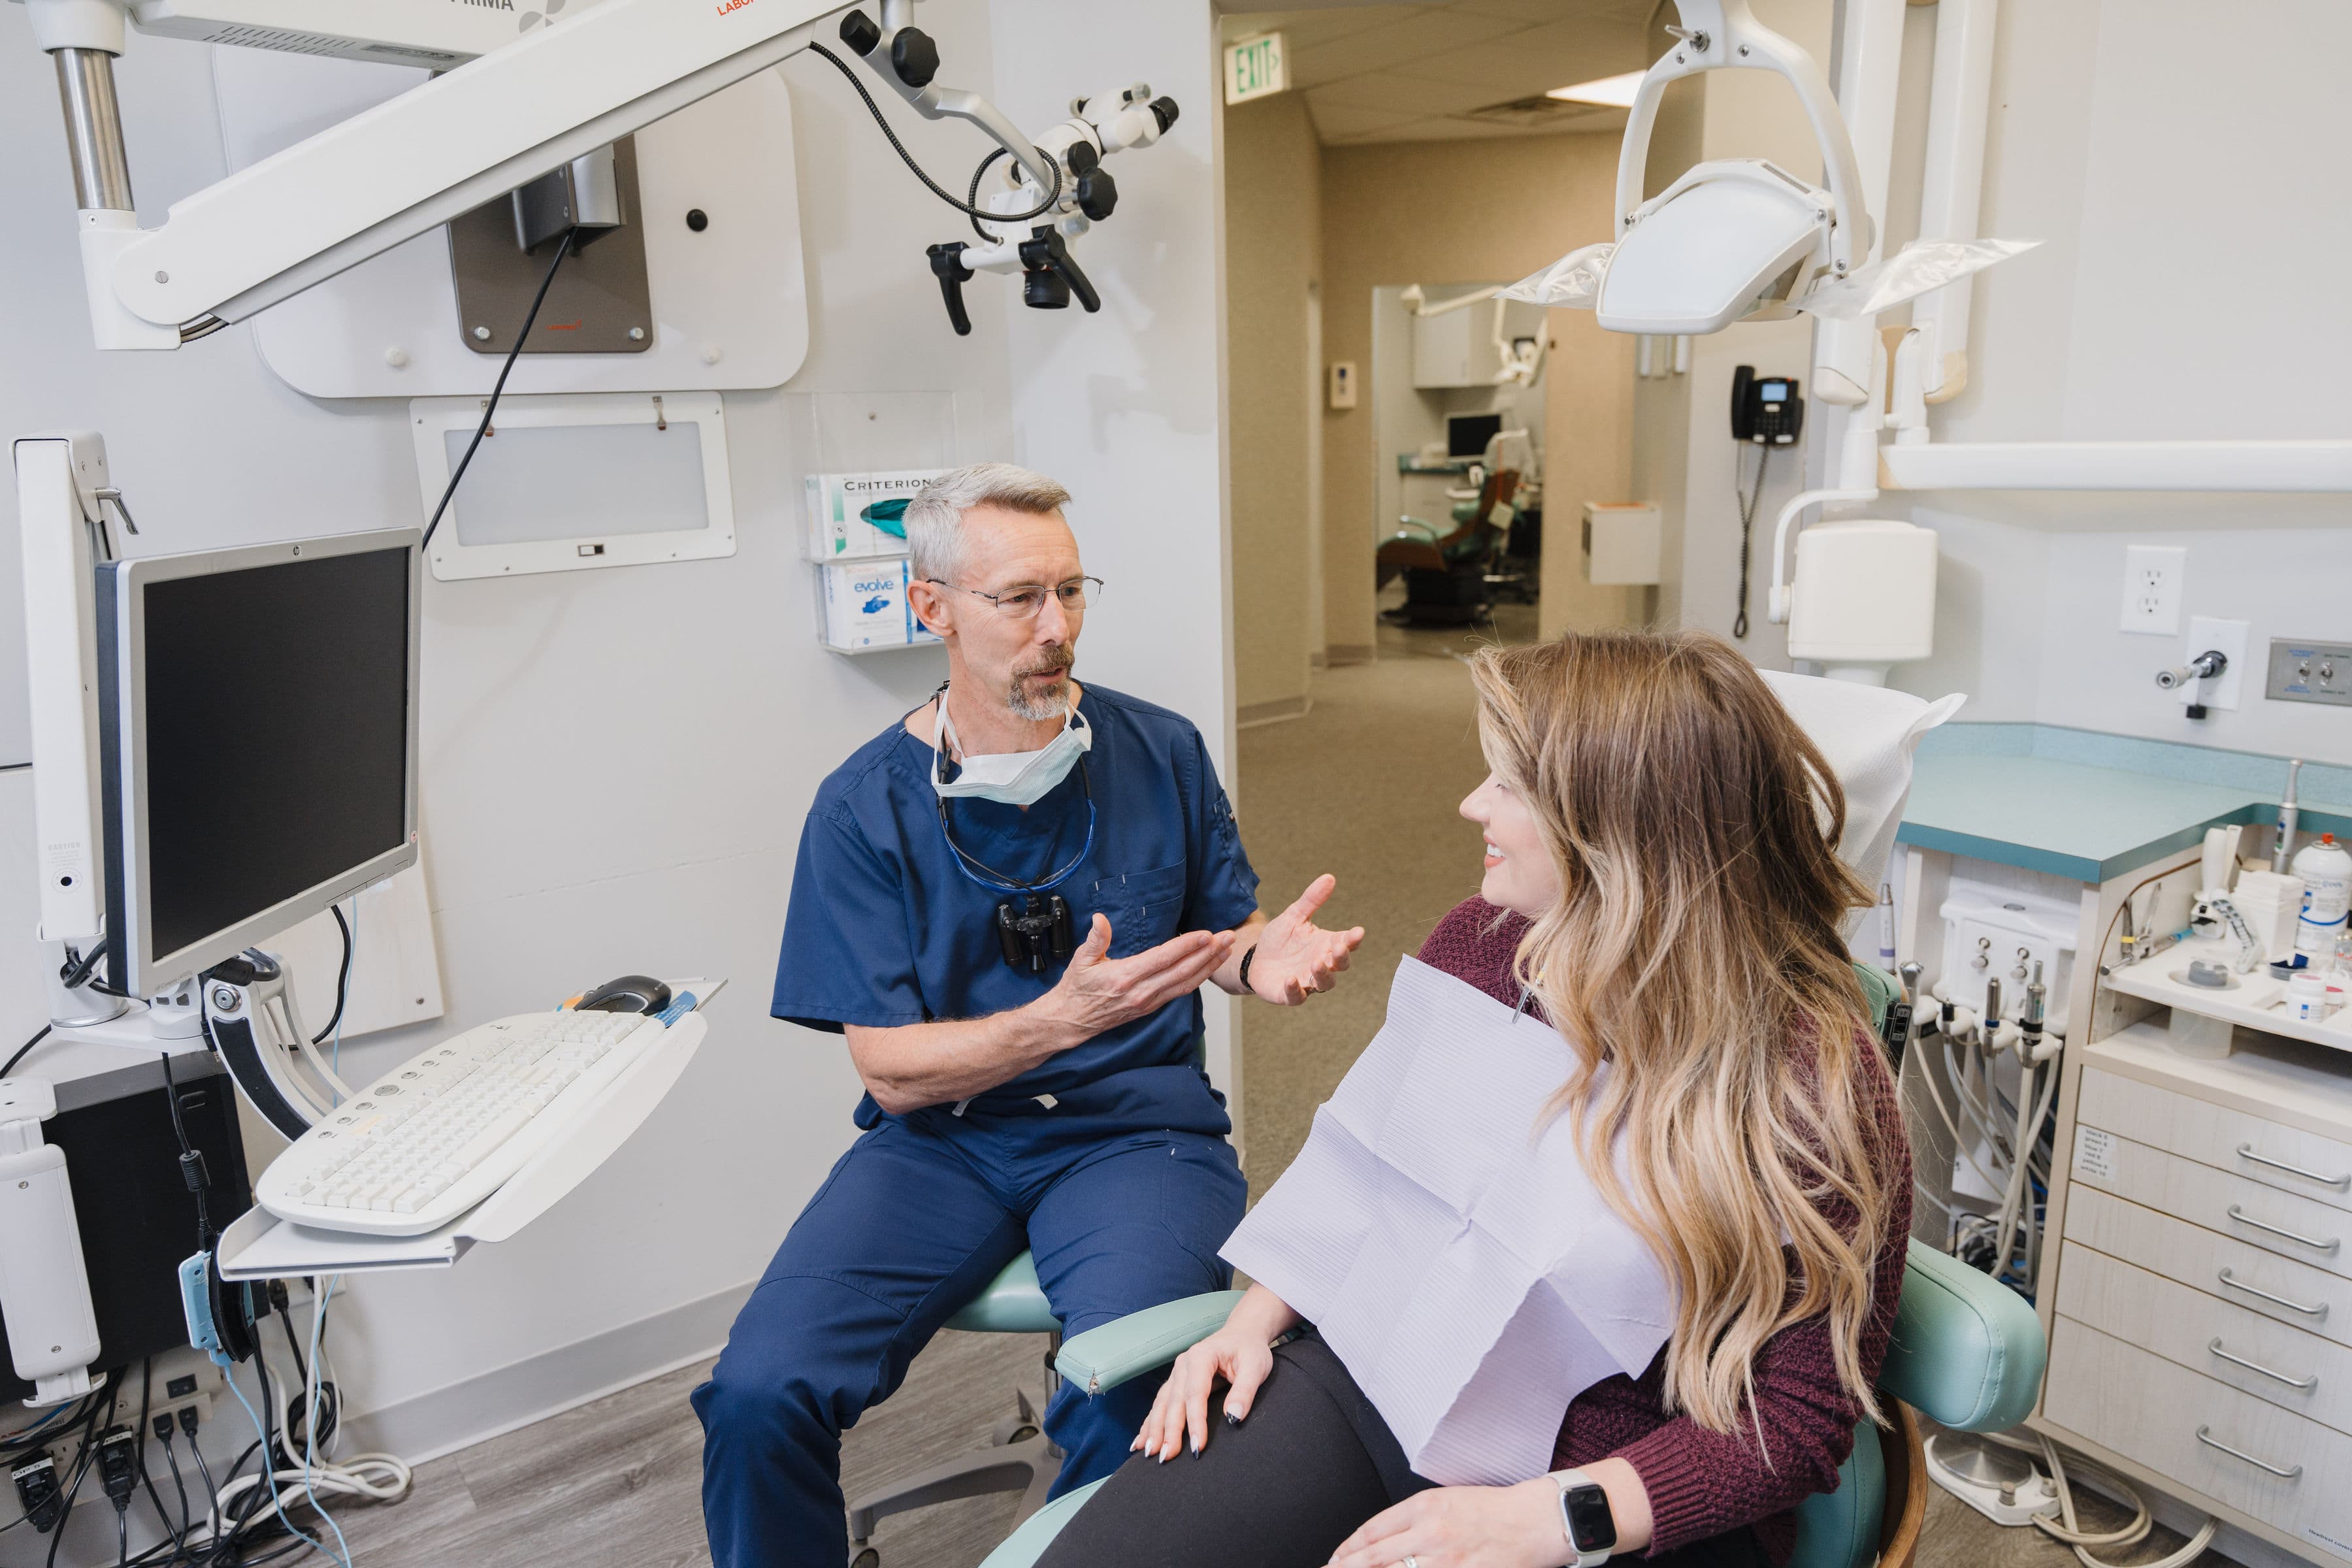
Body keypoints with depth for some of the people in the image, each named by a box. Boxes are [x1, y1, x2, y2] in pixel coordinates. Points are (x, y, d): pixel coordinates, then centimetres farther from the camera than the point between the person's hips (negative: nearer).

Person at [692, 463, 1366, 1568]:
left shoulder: (1159, 753, 1)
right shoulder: (864, 807, -4)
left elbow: (1227, 934, 12)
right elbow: (891, 1070, -7)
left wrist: (1267, 959, -13)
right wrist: (1062, 1018, -24)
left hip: (1136, 1126, 0)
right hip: (941, 1136, 1)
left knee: (1130, 1409, -28)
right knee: (758, 1398, -19)